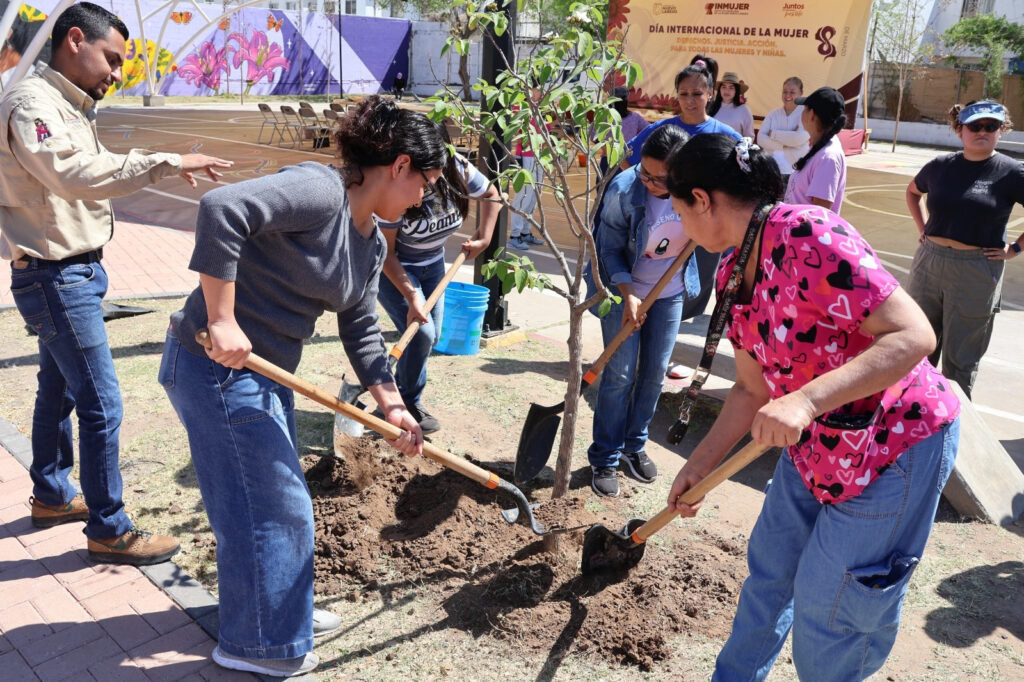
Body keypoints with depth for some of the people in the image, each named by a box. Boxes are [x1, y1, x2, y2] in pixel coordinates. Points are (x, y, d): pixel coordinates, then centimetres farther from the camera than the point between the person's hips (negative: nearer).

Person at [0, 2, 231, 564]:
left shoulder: (71, 106, 13)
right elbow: (74, 173, -35)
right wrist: (166, 162, -37)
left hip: (76, 270, 10)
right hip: (54, 277, -10)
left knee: (58, 388, 22)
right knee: (101, 405, -6)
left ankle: (51, 495, 39)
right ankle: (109, 531, 6)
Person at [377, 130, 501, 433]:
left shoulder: (460, 172, -19)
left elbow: (490, 195, 4)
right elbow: (386, 254, -26)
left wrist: (484, 237, -4)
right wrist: (411, 297, -32)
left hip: (431, 263, 6)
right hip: (393, 268, -6)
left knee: (432, 336, 9)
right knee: (421, 332, -16)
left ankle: (400, 390, 31)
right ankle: (409, 404, 5)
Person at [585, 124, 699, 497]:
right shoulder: (624, 189, -25)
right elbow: (610, 249, -15)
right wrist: (628, 295, -24)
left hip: (670, 292, 3)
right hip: (625, 289, -3)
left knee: (655, 372, 9)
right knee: (620, 374, -3)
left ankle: (634, 447, 28)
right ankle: (604, 460, 11)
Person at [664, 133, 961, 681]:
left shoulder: (807, 235, -27)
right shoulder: (733, 271, 1)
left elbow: (914, 336, -31)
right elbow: (752, 389, 6)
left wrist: (806, 399, -40)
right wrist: (699, 465, 6)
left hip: (897, 442, -8)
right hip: (814, 444, 8)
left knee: (827, 600, 4)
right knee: (769, 564, 20)